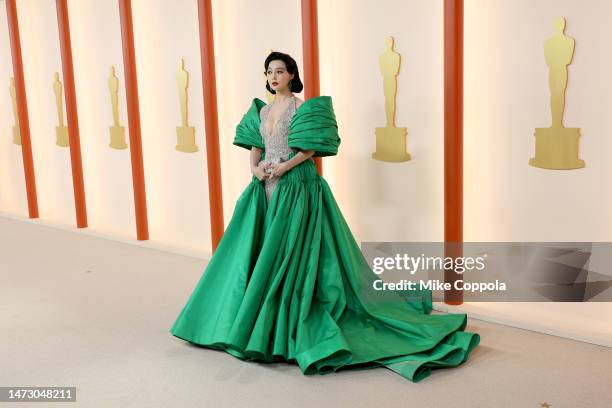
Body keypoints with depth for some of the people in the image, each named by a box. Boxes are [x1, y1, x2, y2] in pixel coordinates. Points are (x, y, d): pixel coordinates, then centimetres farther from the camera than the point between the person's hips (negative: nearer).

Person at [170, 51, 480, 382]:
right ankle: (257, 317, 21)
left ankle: (289, 326, 2)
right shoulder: (262, 110, 15)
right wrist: (255, 168, -4)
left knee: (291, 250, -8)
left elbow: (311, 148, -11)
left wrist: (284, 168, -18)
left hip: (296, 187, -7)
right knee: (257, 250, 8)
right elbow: (255, 147, 15)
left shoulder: (301, 107, -5)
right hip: (266, 188, 7)